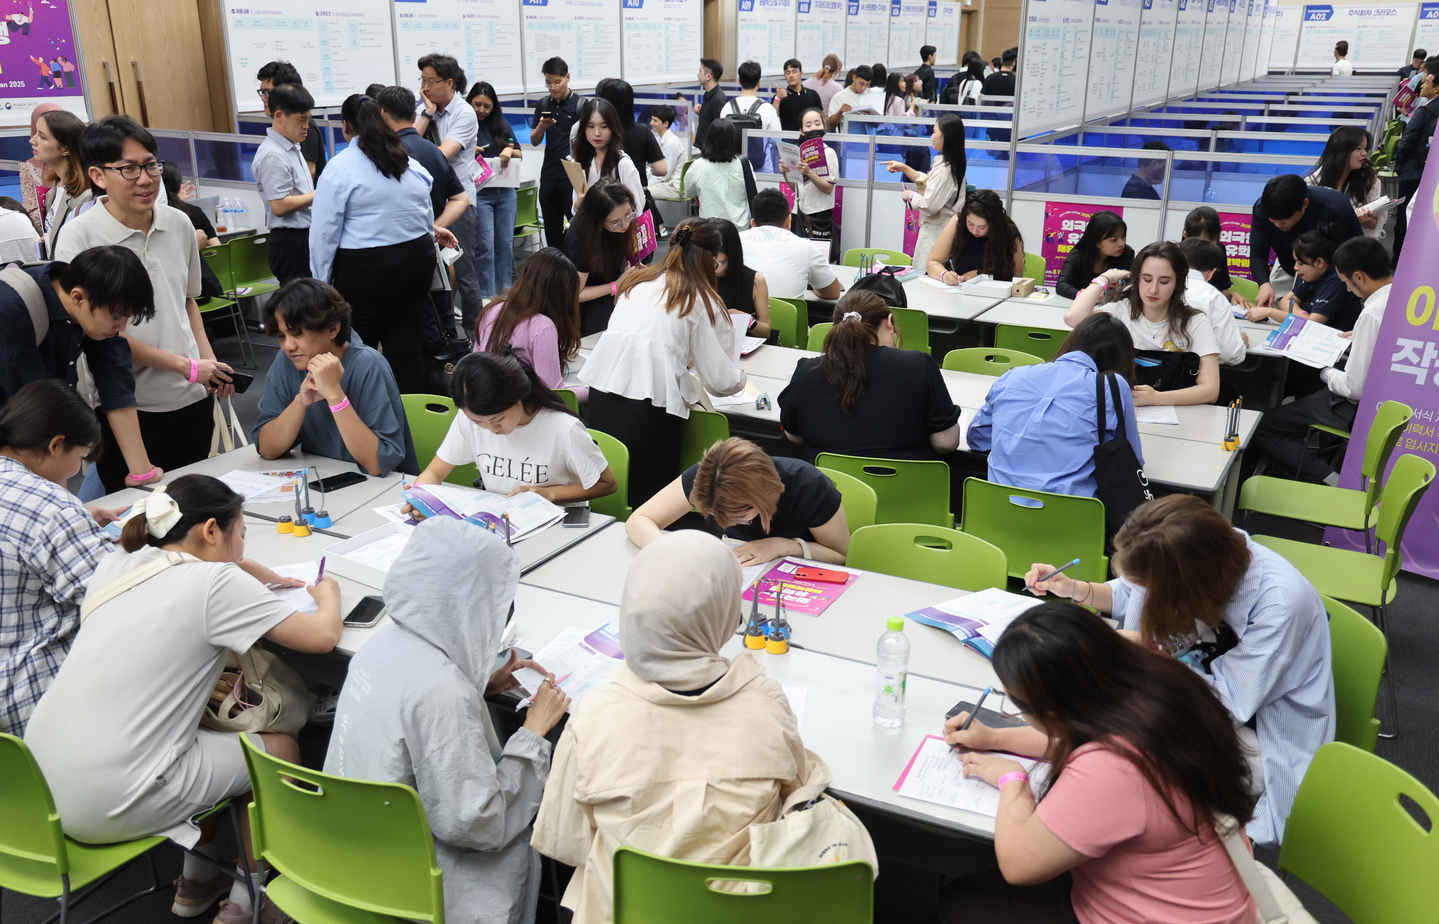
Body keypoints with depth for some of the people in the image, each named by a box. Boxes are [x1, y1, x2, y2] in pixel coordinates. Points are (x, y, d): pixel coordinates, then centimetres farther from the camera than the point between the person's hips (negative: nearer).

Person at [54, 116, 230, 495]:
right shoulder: (79, 235, -11)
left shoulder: (179, 225, 5)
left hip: (192, 397, 5)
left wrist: (210, 364, 5)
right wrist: (186, 366, -15)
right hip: (127, 406, -5)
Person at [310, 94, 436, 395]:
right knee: (407, 348, 8)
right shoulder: (410, 163, 9)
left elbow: (324, 231, -8)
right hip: (418, 259, 6)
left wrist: (321, 282, 0)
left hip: (366, 268, -5)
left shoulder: (340, 167, -8)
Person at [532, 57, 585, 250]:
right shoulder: (543, 105, 9)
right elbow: (534, 141, 13)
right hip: (549, 175, 5)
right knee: (552, 232, 11)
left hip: (573, 177, -5)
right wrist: (541, 127, -9)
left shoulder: (580, 104, -5)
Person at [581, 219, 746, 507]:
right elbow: (720, 381, 5)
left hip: (602, 389, 5)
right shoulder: (702, 301, 6)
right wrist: (740, 378, 28)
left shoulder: (634, 280, 19)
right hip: (651, 404, -5)